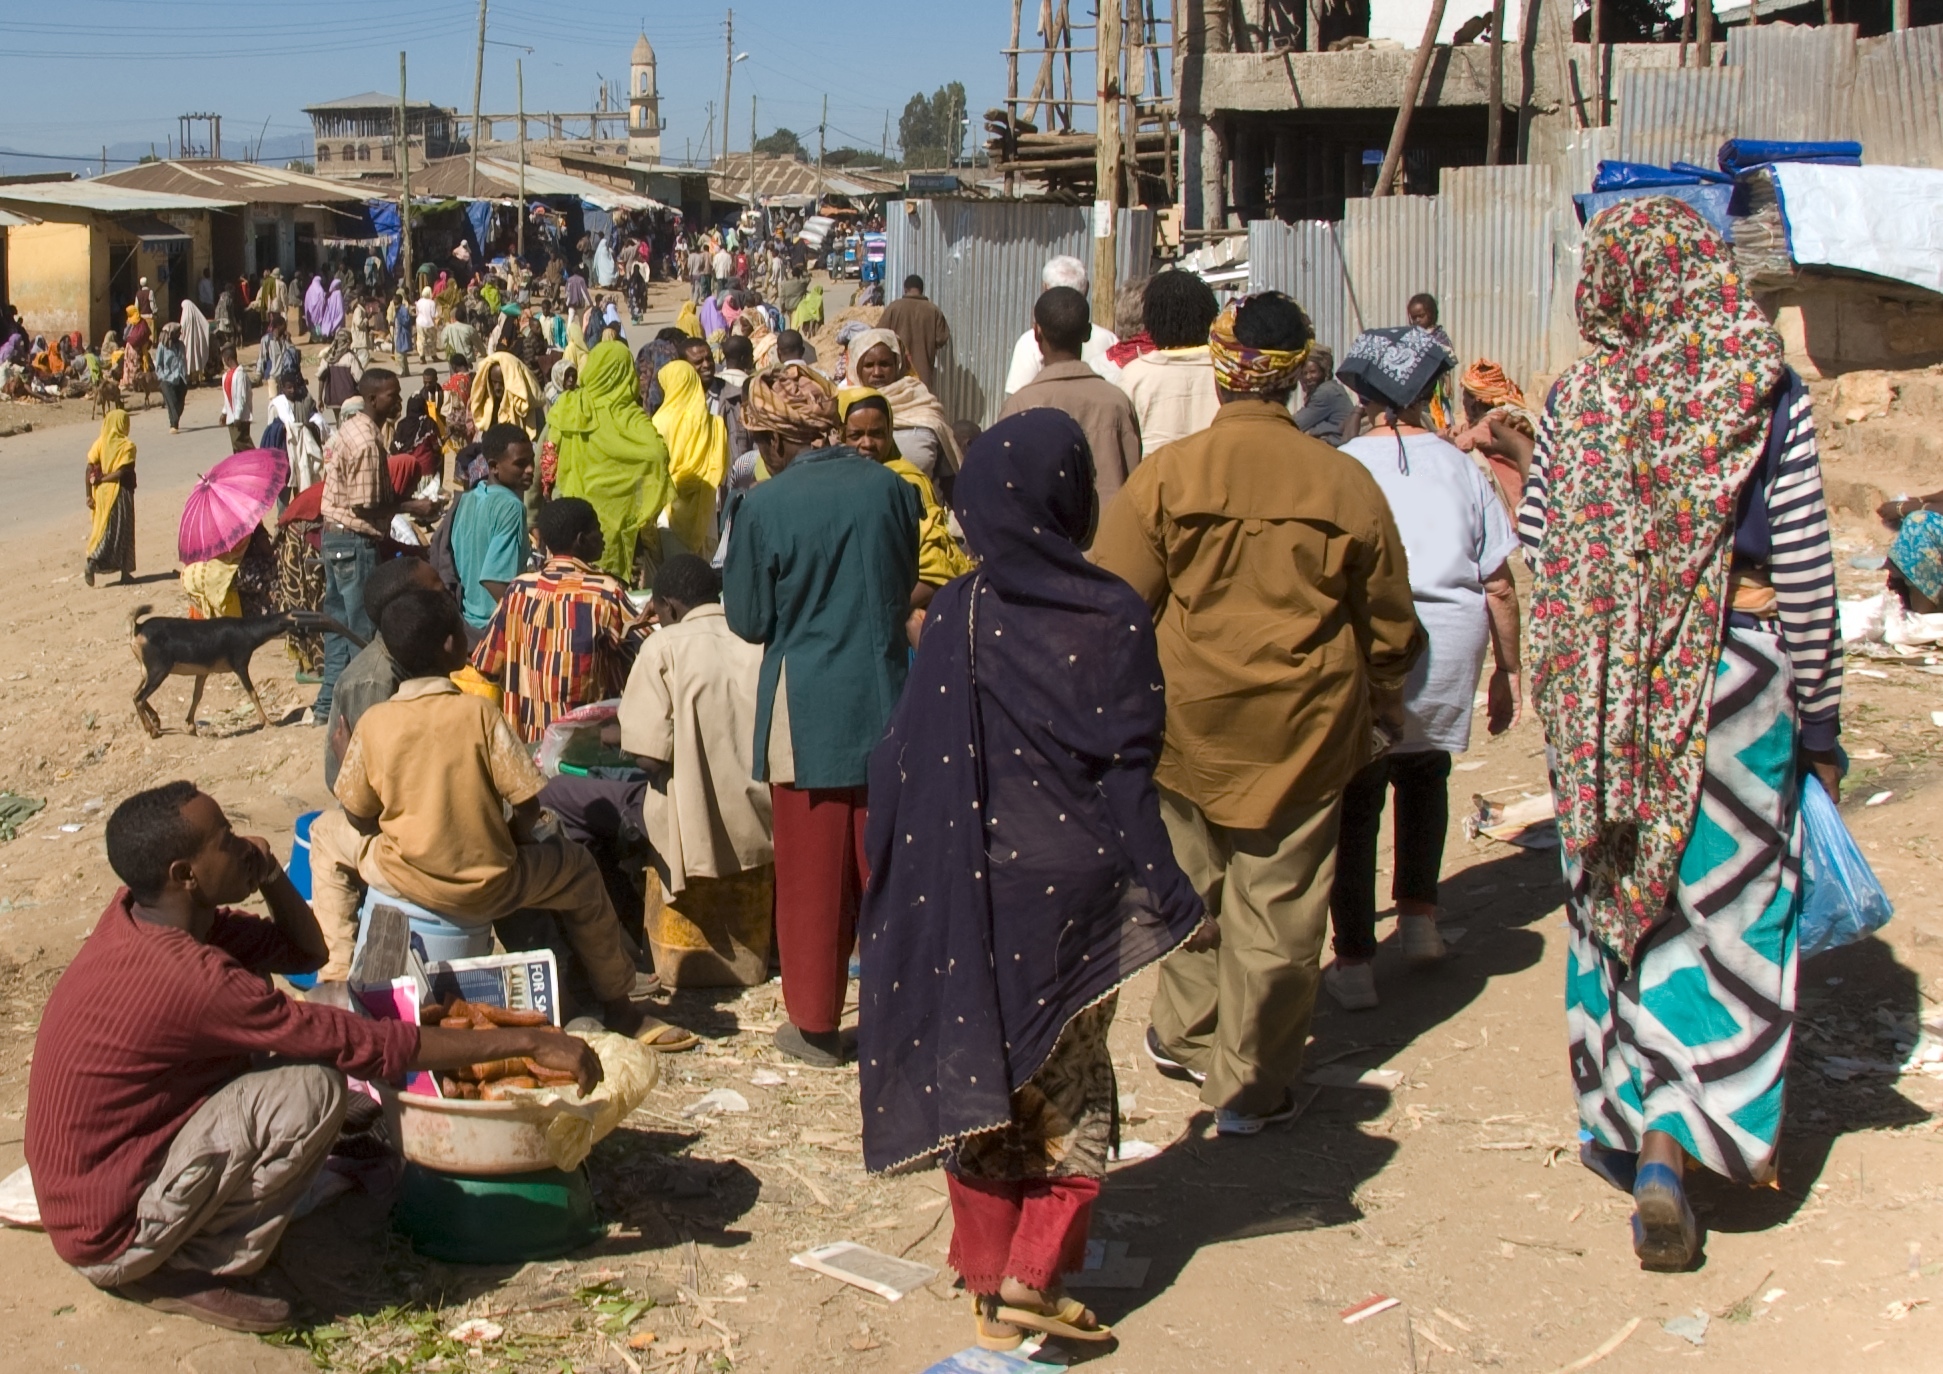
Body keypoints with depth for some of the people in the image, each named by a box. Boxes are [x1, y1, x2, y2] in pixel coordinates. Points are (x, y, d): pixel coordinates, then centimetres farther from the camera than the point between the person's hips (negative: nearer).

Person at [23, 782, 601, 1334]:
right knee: (314, 1087, -22)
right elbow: (375, 1047, -26)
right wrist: (530, 1041, -20)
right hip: (108, 1236, -9)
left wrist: (269, 872, -10)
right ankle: (187, 1271, -7)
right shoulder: (188, 976, -29)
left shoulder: (141, 911, -2)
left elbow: (306, 949, 10)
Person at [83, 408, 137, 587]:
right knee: (121, 532, 6)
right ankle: (114, 569, 6)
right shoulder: (127, 445, -11)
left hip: (101, 493, 4)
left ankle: (92, 563, 0)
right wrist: (100, 479, -8)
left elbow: (90, 469, -2)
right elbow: (121, 472, -19)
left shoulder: (100, 442, 1)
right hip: (119, 492, -4)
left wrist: (89, 494, 1)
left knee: (103, 529, 13)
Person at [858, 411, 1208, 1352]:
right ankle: (1033, 1274, 4)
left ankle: (988, 1279, 22)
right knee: (1072, 1086, 14)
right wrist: (1168, 898, -5)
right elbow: (1125, 773, -13)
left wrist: (899, 880, 9)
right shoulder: (1110, 617, -13)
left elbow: (904, 760, -3)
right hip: (1072, 886, -2)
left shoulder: (956, 615, -6)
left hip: (965, 885, 2)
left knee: (979, 1076, 15)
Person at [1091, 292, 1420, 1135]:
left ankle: (1186, 1035, 36)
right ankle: (1249, 1086, 16)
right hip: (1303, 729, -1)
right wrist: (1381, 702, 24)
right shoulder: (1347, 483, -5)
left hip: (1187, 721, 1)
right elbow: (1389, 626, 5)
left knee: (1195, 883, 20)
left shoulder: (1166, 474, -8)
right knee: (1276, 907, 7)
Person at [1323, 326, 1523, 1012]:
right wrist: (1506, 669, 16)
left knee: (1357, 797, 6)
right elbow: (1499, 584, 5)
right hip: (1450, 653, 3)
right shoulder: (1460, 468, 4)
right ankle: (1419, 917, 25)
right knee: (1424, 774, 27)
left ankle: (1354, 962, 8)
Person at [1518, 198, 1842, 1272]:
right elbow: (1804, 567, -7)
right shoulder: (1768, 391, -8)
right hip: (1733, 668, -2)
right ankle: (1672, 1144, -8)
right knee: (1720, 900, 3)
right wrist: (1818, 720, 0)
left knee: (1617, 892, 15)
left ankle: (1624, 1116, 25)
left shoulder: (1581, 395, -2)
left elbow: (1535, 539, 0)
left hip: (1601, 685, 3)